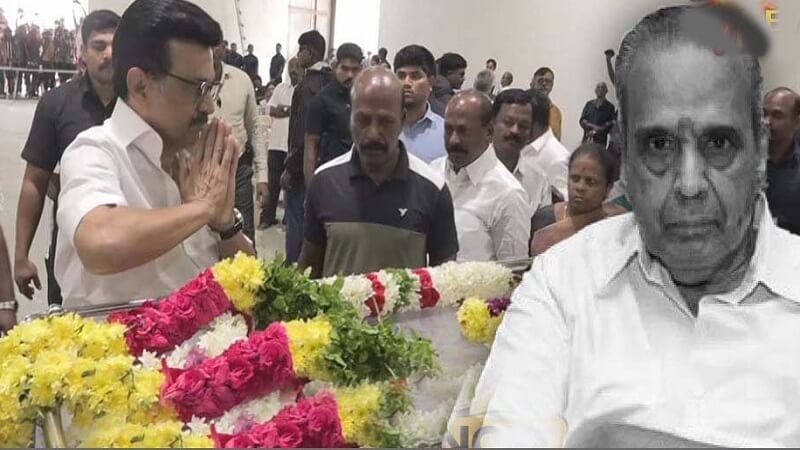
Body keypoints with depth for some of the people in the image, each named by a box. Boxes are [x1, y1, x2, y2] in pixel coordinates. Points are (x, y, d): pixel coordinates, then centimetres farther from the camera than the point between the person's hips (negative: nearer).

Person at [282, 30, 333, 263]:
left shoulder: (308, 85, -18)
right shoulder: (330, 82, 7)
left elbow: (303, 132, -22)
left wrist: (290, 168, -17)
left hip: (303, 164, -8)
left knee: (296, 220, 0)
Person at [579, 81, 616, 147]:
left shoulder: (610, 107, 7)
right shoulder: (589, 104, 16)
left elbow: (611, 124, -1)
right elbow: (582, 121, 8)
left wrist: (595, 132, -11)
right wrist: (593, 126, -10)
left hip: (600, 141, -3)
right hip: (587, 139, 3)